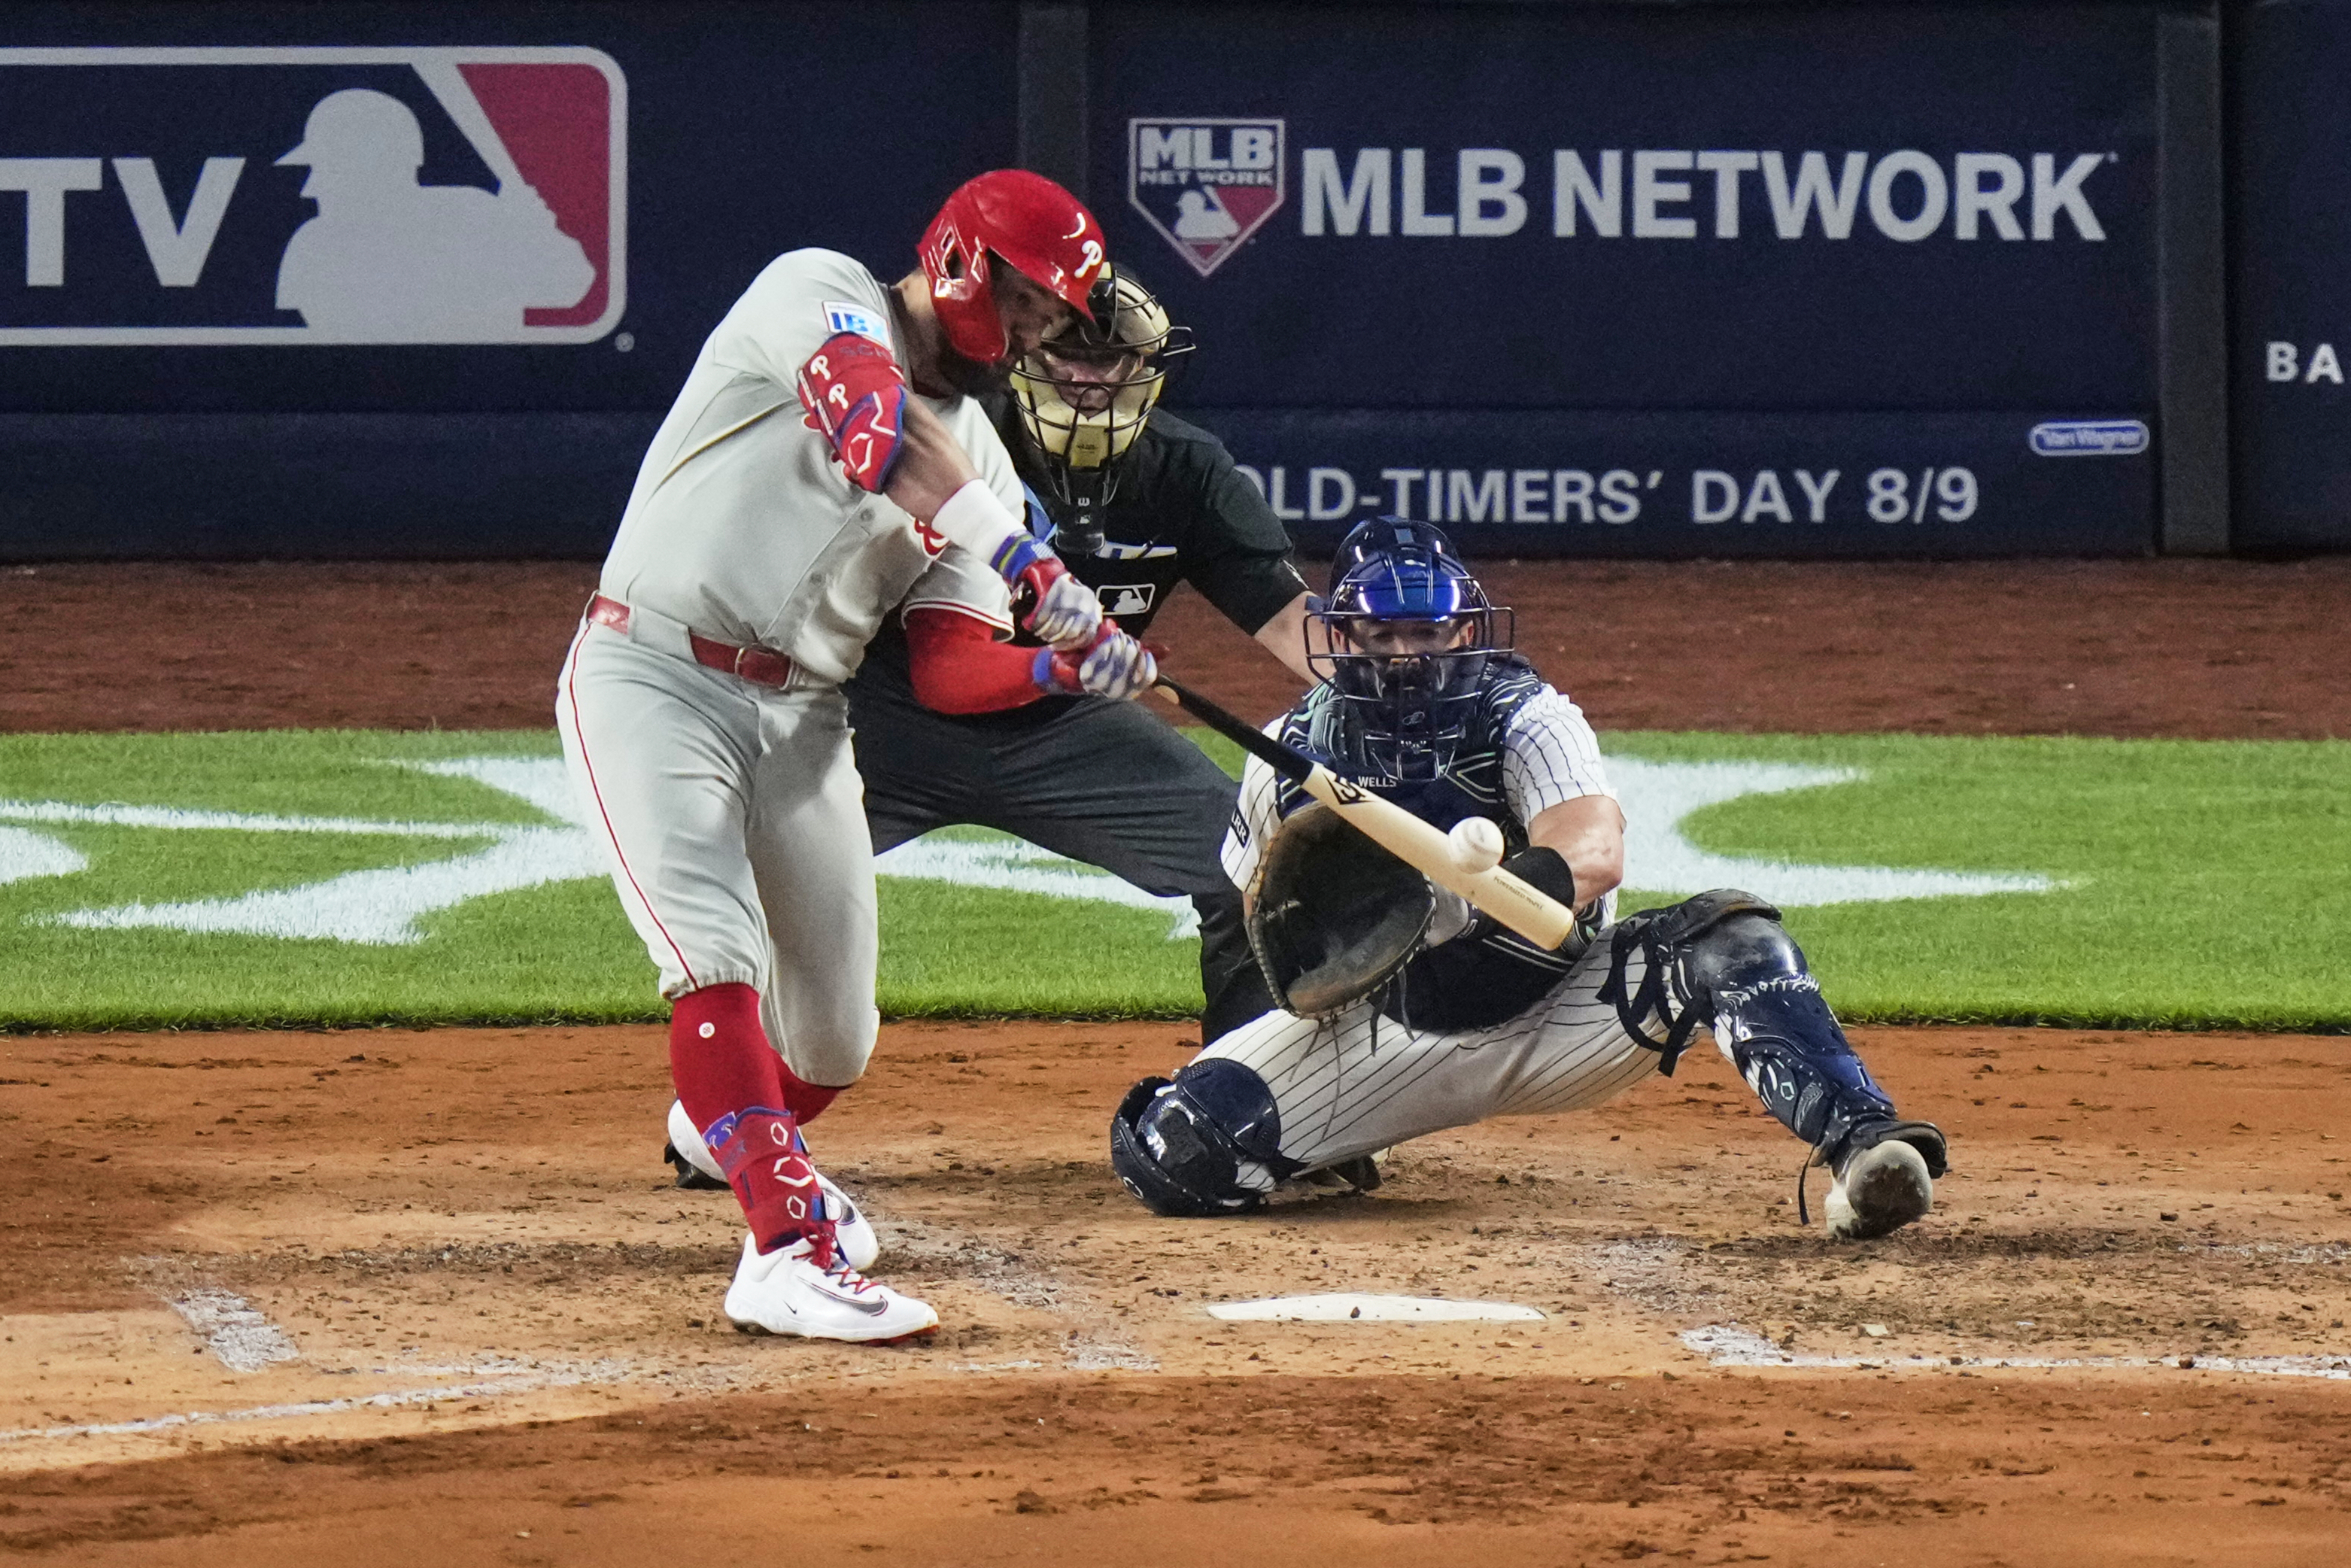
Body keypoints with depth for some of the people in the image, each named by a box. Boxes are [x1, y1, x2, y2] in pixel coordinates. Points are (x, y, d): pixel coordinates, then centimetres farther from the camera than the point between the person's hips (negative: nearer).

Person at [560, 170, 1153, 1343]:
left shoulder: (977, 451, 12)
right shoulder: (820, 294, -7)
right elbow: (877, 429, -29)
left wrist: (1068, 666, -16)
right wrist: (1025, 562, -36)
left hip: (802, 717, 7)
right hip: (655, 679, -7)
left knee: (833, 1039, 10)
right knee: (721, 960, -23)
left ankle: (748, 1146, 42)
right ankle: (790, 1249, -30)